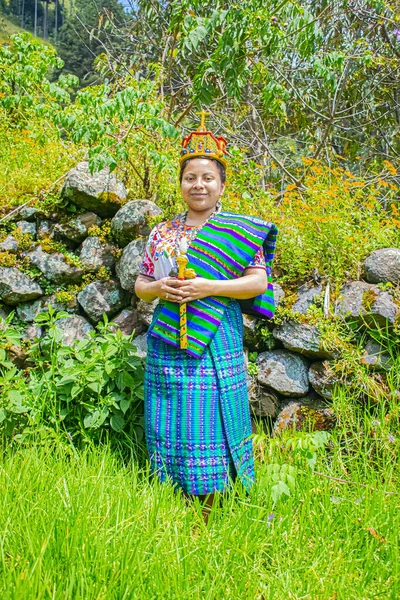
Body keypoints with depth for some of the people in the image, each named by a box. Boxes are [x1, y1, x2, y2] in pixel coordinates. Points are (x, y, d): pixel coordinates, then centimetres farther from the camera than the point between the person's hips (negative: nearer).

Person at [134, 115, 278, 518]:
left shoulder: (239, 230, 4)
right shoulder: (161, 233, 14)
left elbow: (259, 281, -4)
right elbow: (139, 285, 15)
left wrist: (208, 287, -15)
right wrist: (159, 288, -8)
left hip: (216, 345, -3)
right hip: (166, 348, 4)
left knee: (210, 429, -3)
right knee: (168, 430, 6)